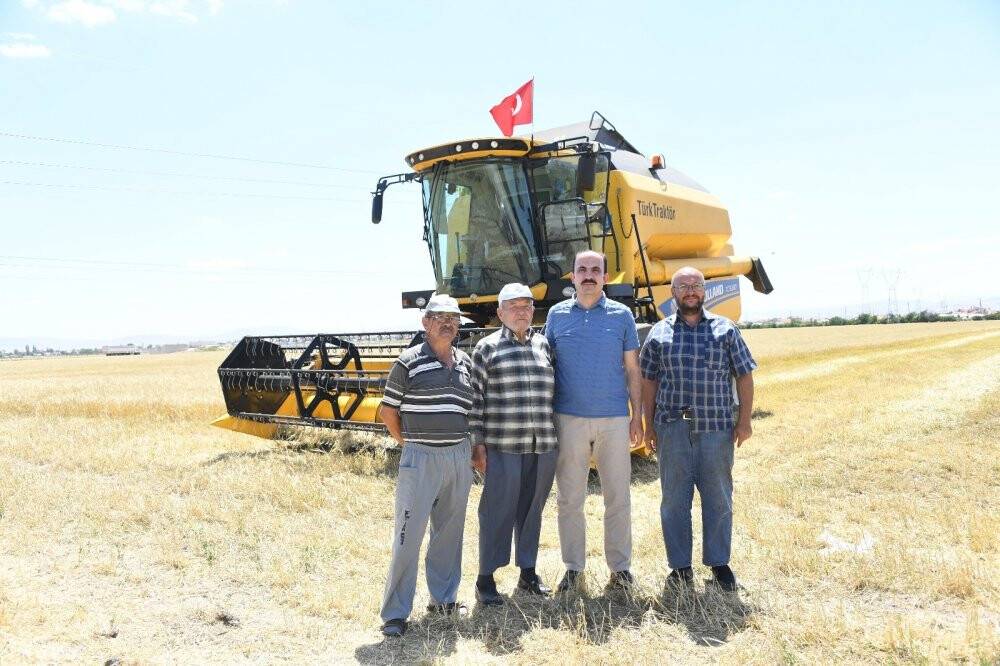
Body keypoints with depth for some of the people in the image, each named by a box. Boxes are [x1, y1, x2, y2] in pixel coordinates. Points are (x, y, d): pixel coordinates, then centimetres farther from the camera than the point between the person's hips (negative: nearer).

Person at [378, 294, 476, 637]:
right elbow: (388, 411, 0)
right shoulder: (409, 362, -6)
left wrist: (475, 447, 13)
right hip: (421, 458, -5)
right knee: (409, 534, -3)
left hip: (460, 457, 5)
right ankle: (395, 613, 7)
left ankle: (444, 598, 32)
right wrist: (410, 443, 3)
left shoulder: (465, 363, 10)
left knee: (450, 531, 15)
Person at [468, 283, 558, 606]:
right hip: (503, 446, -4)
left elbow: (553, 391, 15)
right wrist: (477, 443, -6)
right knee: (497, 510, 0)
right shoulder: (487, 348, 1)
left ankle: (528, 573, 27)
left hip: (544, 445, 4)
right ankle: (486, 579, 11)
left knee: (532, 509, 12)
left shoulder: (544, 345, 12)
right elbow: (476, 398, -1)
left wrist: (559, 437, 12)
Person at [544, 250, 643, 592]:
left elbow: (632, 369, 6)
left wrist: (637, 415, 2)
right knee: (569, 499, 7)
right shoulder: (557, 314, 4)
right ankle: (573, 566, 21)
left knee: (618, 497, 7)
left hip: (614, 420, 0)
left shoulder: (621, 315, 3)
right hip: (569, 419, 1)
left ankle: (620, 566, 22)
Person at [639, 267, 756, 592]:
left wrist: (744, 419, 1)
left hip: (717, 429, 0)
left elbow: (744, 375, 8)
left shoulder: (725, 329, 6)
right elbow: (649, 381, 9)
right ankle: (680, 566, 18)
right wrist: (649, 425, 5)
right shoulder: (660, 333, 7)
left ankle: (719, 563, 23)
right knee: (674, 500, 6)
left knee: (718, 499, 8)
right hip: (672, 429, 0)